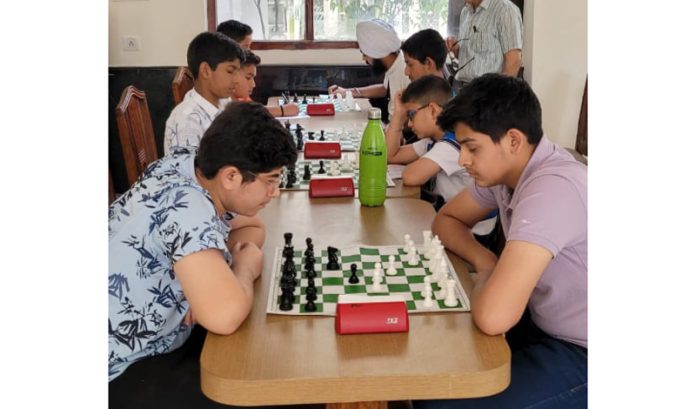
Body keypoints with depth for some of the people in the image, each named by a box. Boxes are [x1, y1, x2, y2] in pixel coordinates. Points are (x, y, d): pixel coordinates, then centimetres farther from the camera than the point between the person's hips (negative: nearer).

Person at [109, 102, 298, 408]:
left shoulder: (190, 163, -6)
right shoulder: (185, 207, -30)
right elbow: (225, 316, -42)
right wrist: (245, 268, -20)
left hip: (149, 344, 8)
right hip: (122, 373, -8)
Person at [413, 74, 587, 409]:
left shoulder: (552, 188, -31)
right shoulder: (507, 168, -2)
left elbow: (492, 316, -38)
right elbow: (447, 219, 14)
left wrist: (485, 277, -14)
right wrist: (483, 260, -6)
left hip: (580, 355, -9)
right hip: (544, 325, 9)